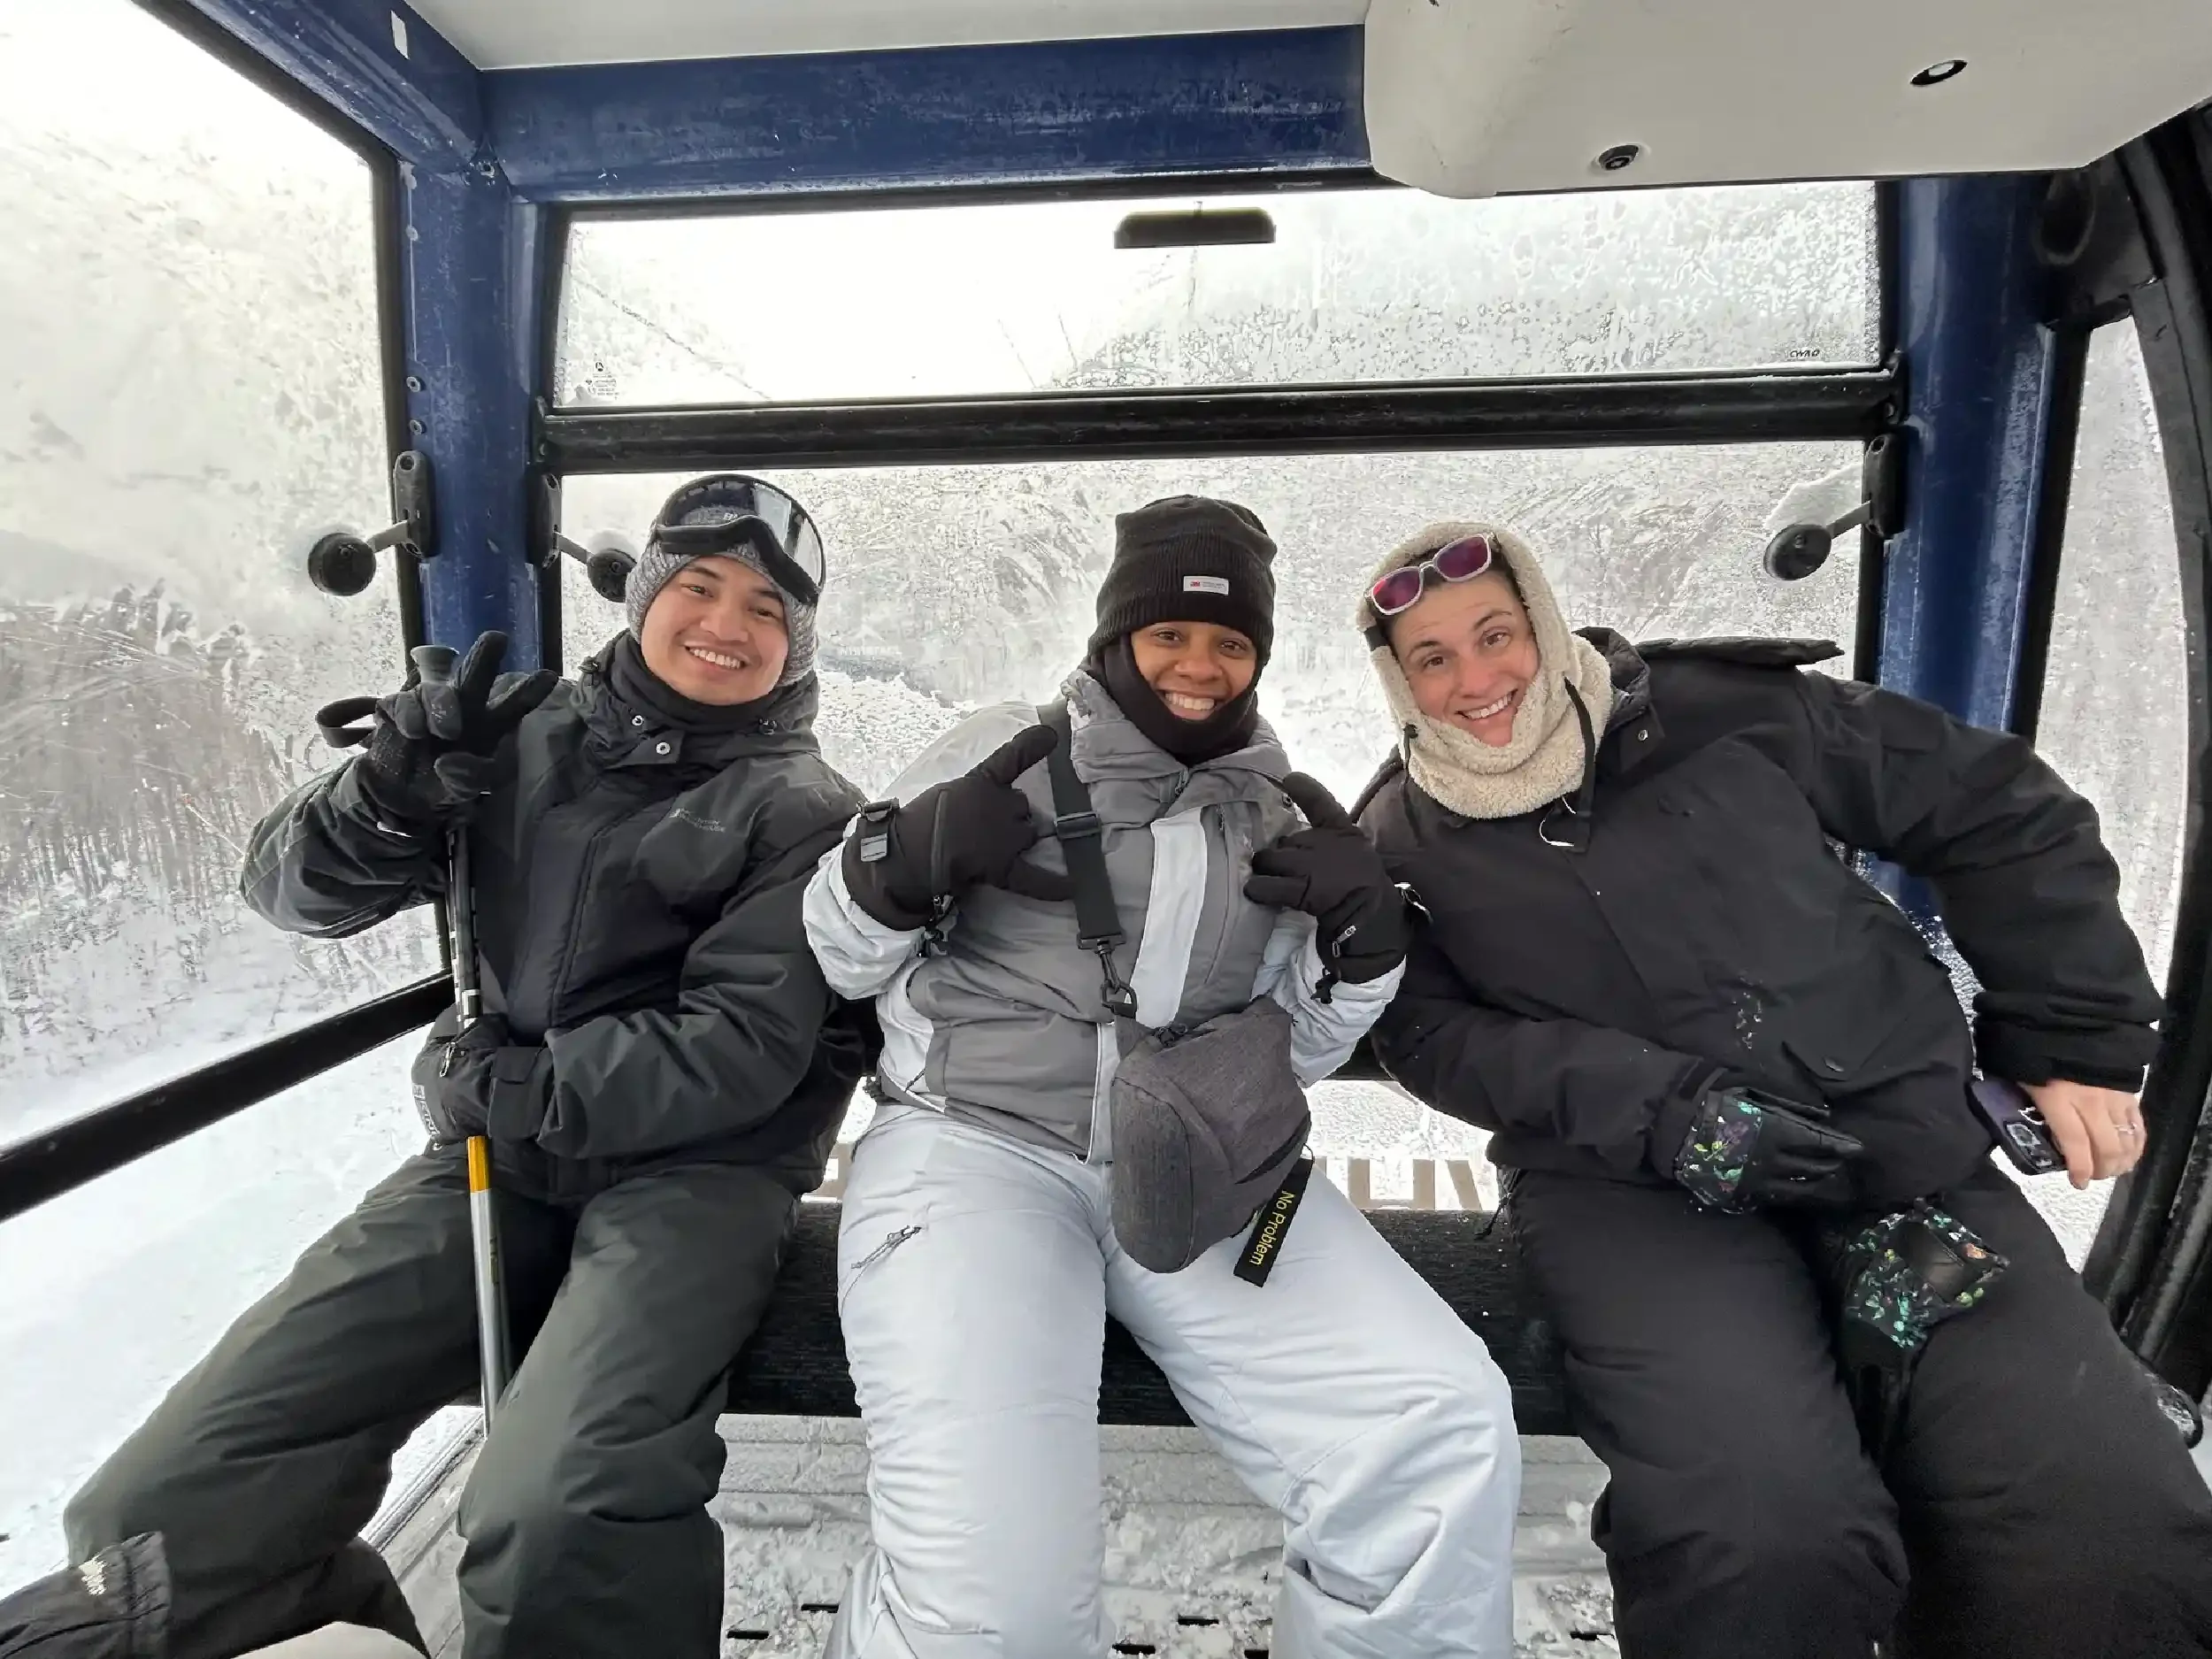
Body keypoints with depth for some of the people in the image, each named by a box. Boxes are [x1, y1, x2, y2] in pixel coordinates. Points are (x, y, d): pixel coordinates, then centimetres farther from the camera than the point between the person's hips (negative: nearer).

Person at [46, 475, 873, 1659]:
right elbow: (296, 891, 10)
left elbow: (743, 1046, -8)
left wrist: (516, 1090, -11)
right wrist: (392, 797, -10)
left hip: (695, 1167, -3)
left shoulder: (803, 812, 2)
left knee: (556, 1529, -31)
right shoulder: (529, 737, 10)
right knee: (157, 1516, -6)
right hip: (493, 1155, 4)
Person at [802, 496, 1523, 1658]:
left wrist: (1363, 948, 1)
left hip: (1202, 1166, 4)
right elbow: (842, 959, 10)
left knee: (1444, 1443, -20)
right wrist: (901, 861, -11)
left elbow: (1297, 1050, 20)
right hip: (973, 1142, -3)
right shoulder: (1011, 752, 7)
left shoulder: (1285, 814, 17)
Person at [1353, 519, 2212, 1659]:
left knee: (2117, 1532, -19)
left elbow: (2000, 812, 15)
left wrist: (2072, 1042, 11)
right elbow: (1434, 1034, -2)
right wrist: (1656, 1110, -15)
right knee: (1762, 1537, -28)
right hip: (1626, 1181, -2)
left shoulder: (1720, 710, 6)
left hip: (1898, 1129, 2)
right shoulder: (1401, 842, 6)